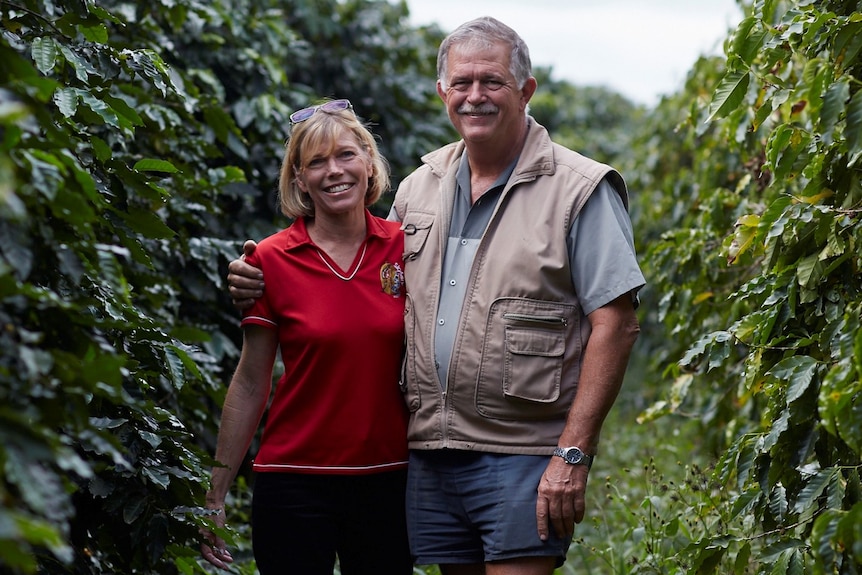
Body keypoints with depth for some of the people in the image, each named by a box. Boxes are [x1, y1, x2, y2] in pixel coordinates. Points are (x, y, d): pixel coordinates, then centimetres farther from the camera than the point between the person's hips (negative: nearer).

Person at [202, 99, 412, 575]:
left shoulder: (406, 247, 1)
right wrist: (216, 496, 2)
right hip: (295, 481, -2)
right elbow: (250, 383, 1)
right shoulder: (271, 260, -4)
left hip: (388, 480, 2)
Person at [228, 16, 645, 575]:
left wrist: (573, 454, -16)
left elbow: (615, 323, -10)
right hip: (431, 451, 6)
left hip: (523, 458, -5)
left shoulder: (580, 189, -5)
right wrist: (266, 283, 9)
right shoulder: (420, 185, 13)